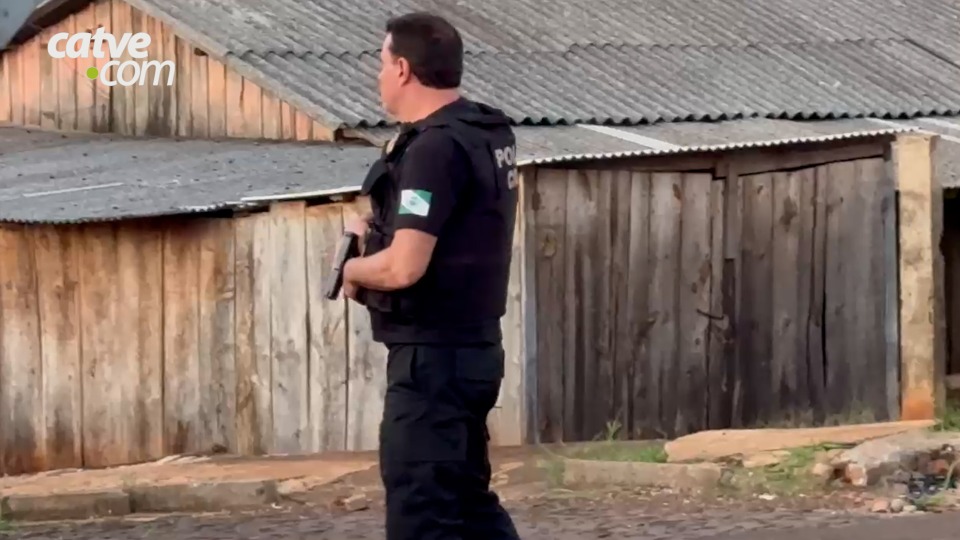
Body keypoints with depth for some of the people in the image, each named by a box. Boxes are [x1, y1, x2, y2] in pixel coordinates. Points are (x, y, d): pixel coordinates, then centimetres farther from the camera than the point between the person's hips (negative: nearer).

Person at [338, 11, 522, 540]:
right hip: (474, 346, 10)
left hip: (433, 355, -10)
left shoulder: (434, 149, -20)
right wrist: (378, 229, 11)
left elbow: (403, 268, -26)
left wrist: (351, 269, -6)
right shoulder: (490, 133, 10)